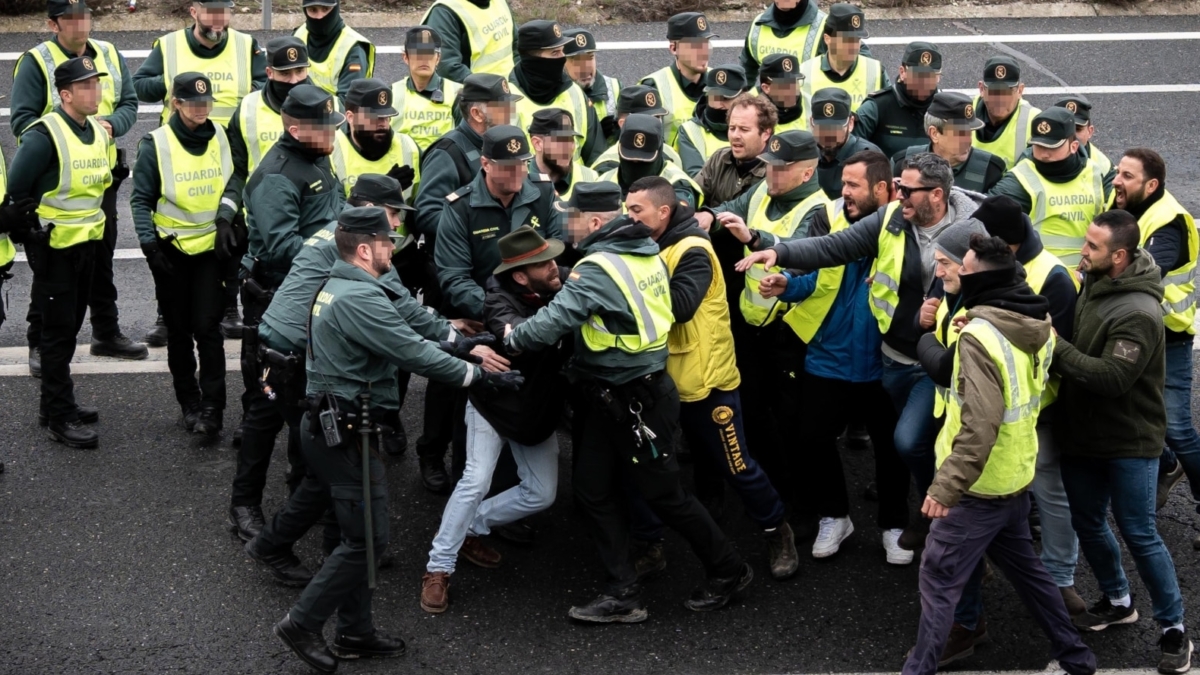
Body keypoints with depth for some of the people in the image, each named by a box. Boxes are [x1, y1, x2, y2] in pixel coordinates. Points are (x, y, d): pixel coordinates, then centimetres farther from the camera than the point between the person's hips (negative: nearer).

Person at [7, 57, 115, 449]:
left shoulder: (99, 133, 6)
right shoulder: (45, 135, -20)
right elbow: (17, 189, -17)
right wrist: (34, 228, -10)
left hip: (87, 242, 8)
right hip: (53, 247, -8)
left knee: (70, 327, 16)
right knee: (58, 331, -3)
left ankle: (57, 403, 28)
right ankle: (59, 419, 2)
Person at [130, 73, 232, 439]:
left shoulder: (220, 137, 1)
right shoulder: (156, 144, -9)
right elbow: (141, 200, -7)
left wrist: (229, 225, 0)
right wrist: (149, 243, -18)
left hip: (212, 246, 1)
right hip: (172, 248, -1)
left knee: (207, 327, -7)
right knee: (179, 330, 9)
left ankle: (211, 408, -3)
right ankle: (189, 404, 21)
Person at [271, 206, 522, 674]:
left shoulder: (338, 287, 11)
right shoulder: (359, 299, -22)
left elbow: (407, 324, 13)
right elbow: (414, 354, -23)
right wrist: (480, 376, -15)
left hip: (331, 425, 10)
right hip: (345, 434, -10)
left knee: (360, 535, 16)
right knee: (367, 538, -3)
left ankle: (355, 633, 24)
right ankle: (302, 624, 3)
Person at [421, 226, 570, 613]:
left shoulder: (565, 283, -12)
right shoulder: (501, 301, -27)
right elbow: (516, 334, -48)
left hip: (540, 409, 5)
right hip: (494, 403, -5)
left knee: (541, 494, 6)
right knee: (476, 481, -16)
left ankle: (471, 528, 24)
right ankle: (438, 568, -7)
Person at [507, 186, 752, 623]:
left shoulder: (598, 268, -23)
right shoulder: (645, 253, 5)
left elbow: (551, 324, -27)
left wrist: (512, 338, -9)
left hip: (636, 404, -9)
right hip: (611, 401, 9)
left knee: (663, 494, 6)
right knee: (594, 491, 9)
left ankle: (727, 571, 23)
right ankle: (622, 595, 13)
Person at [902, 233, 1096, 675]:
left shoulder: (980, 335, -25)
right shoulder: (1039, 323, 1)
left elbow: (980, 423, -31)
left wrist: (946, 485, -29)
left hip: (980, 488, -8)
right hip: (1016, 478, 9)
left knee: (938, 581, 2)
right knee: (1024, 567, 24)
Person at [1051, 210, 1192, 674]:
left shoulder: (1138, 314, -26)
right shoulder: (1095, 284, 1)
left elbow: (1112, 377, -32)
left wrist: (1056, 348, -27)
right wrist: (1055, 344, -2)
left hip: (1129, 442, -8)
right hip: (1083, 433, 8)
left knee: (1138, 534, -2)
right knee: (1088, 523, 17)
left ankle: (1174, 629, 11)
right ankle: (1117, 601, 38)